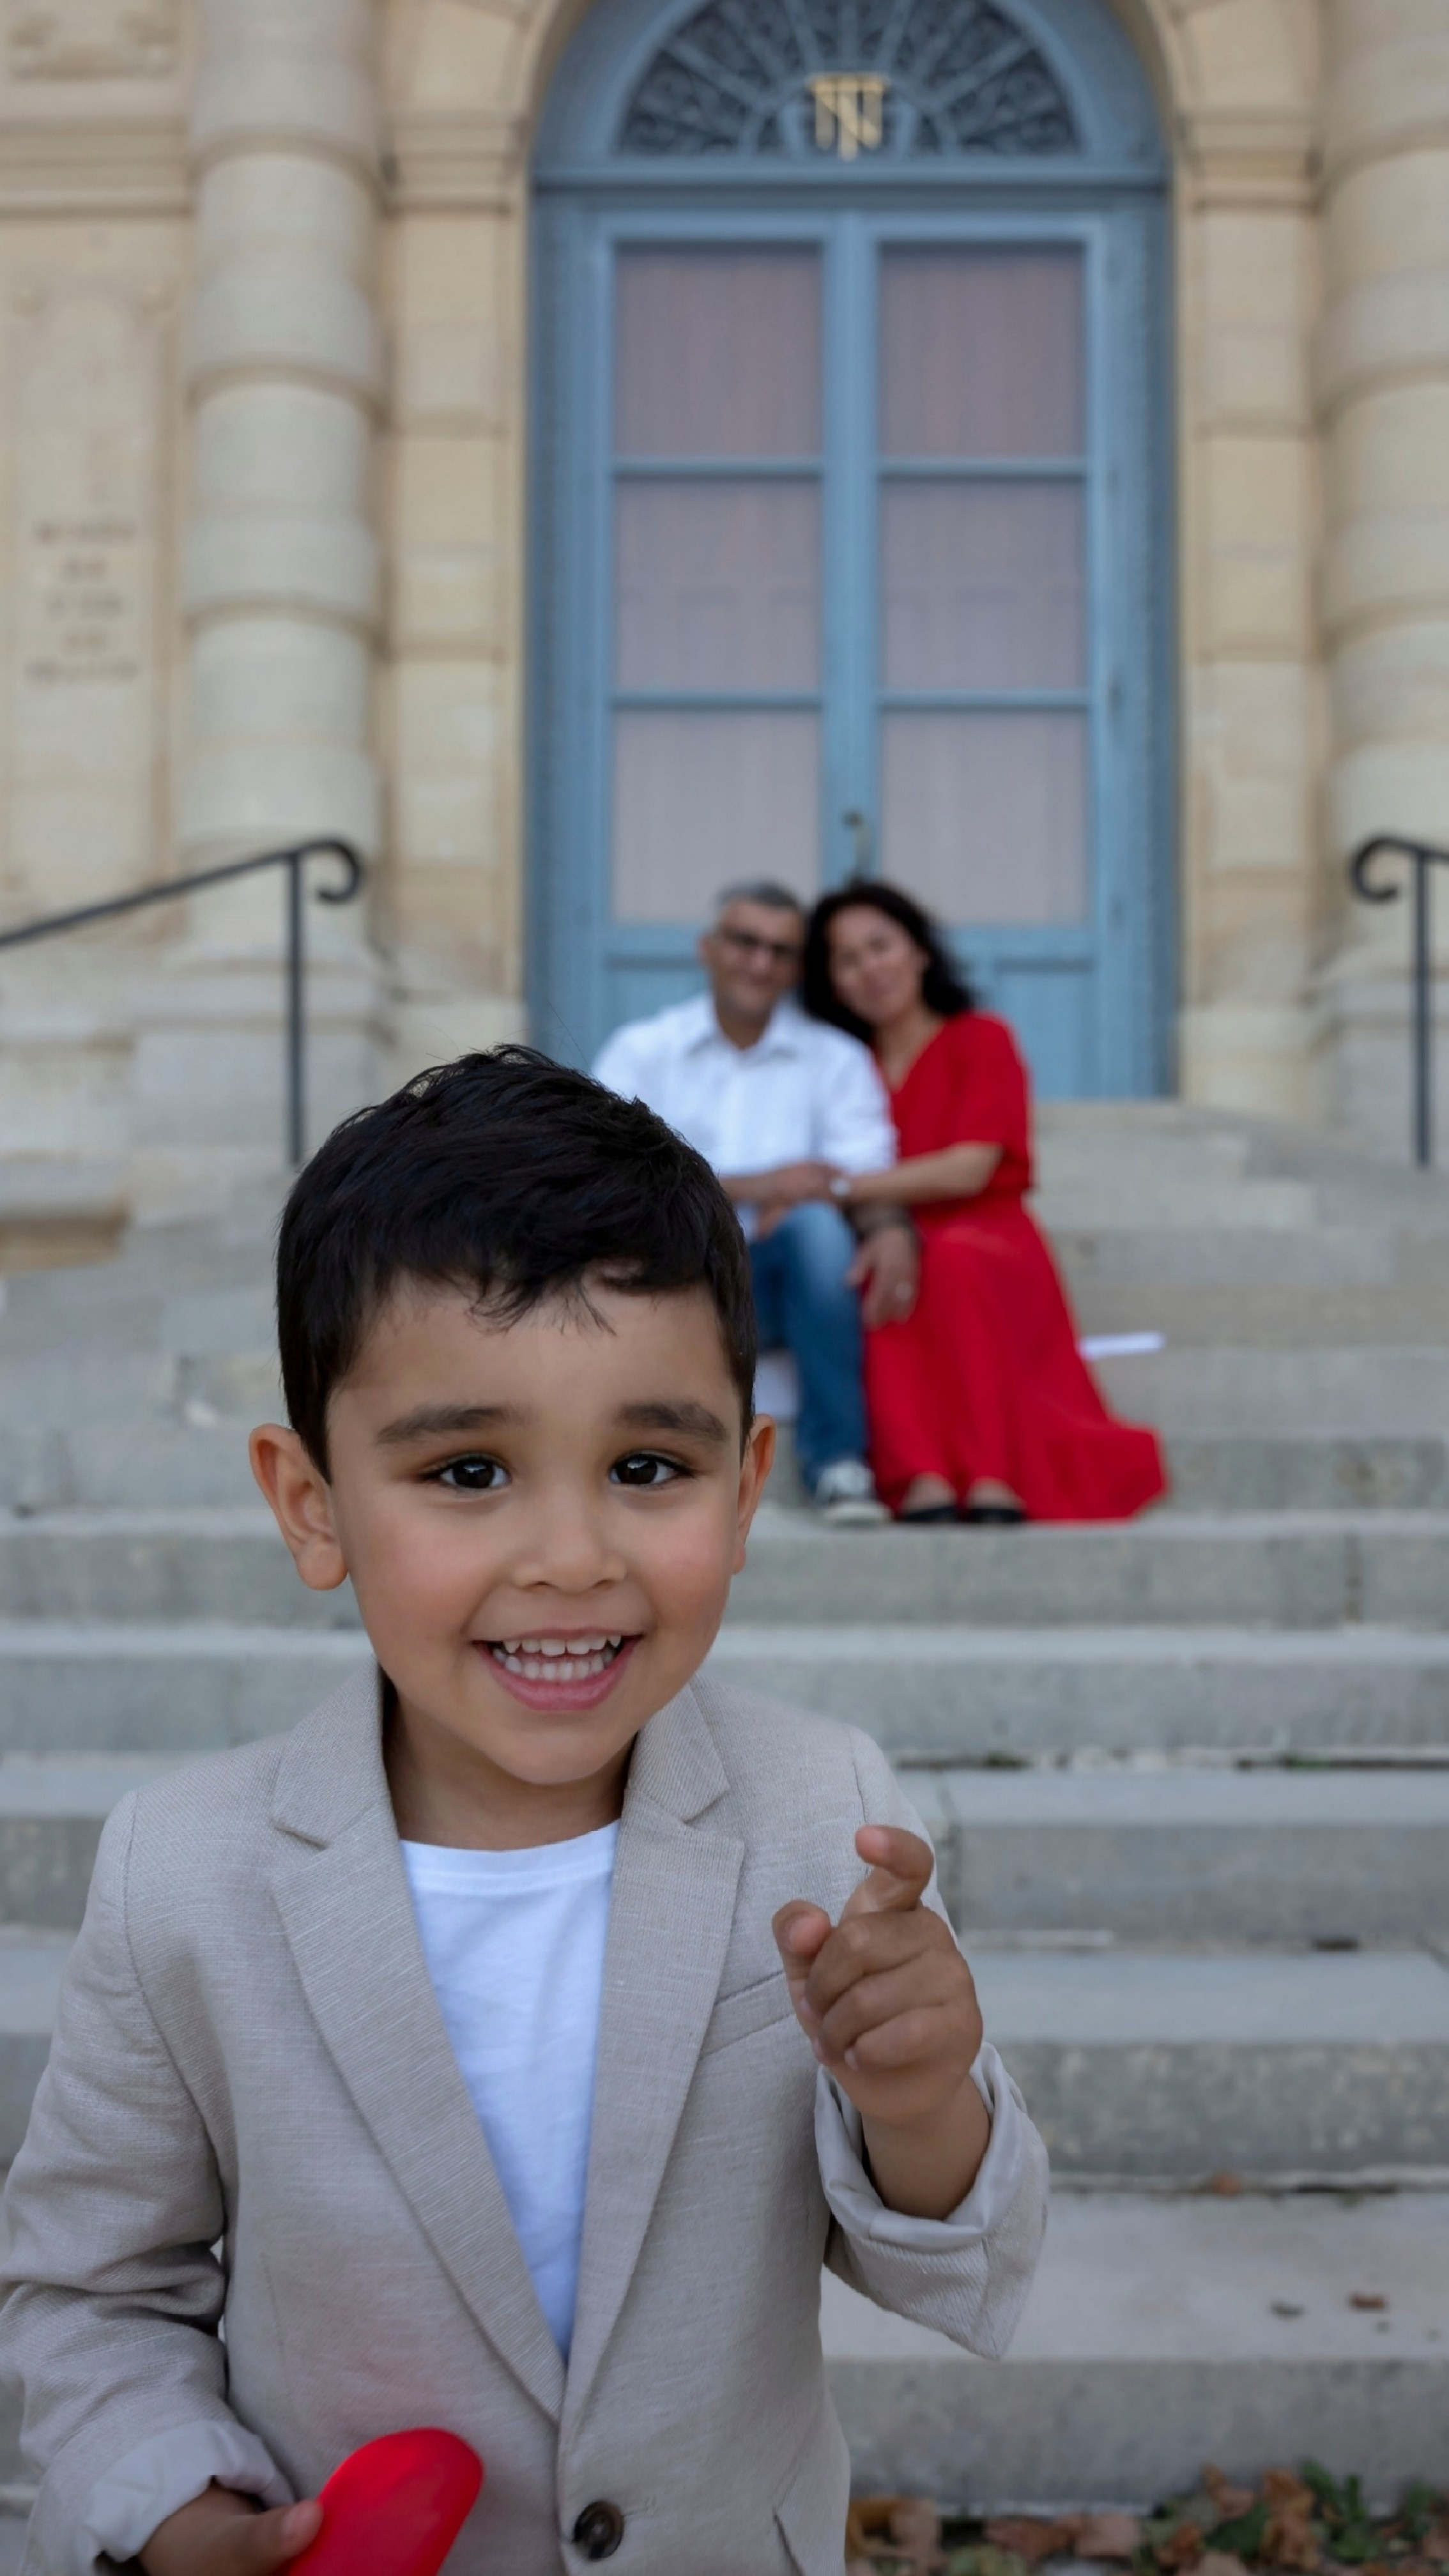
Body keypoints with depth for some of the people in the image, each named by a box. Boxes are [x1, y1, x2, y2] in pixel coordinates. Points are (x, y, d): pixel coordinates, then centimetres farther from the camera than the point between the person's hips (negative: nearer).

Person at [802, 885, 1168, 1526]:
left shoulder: (981, 1040, 8)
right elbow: (836, 1180, 12)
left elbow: (969, 1170, -7)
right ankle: (921, 1480, -48)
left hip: (991, 1255, -2)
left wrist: (844, 1187, -15)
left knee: (951, 1259, -38)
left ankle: (993, 1478, -44)